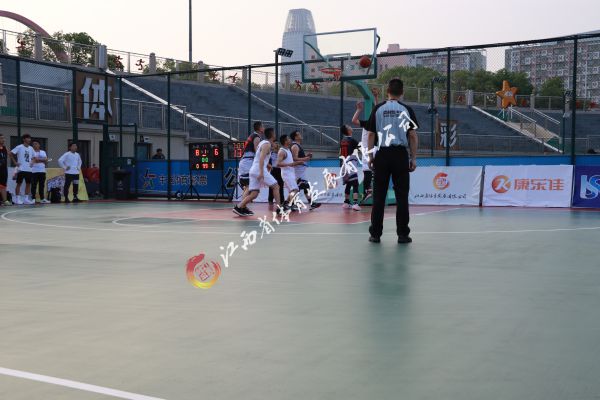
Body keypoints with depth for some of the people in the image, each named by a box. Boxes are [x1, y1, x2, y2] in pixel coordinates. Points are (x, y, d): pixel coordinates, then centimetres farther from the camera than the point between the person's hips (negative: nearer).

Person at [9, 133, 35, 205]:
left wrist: (32, 162, 5)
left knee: (28, 184, 6)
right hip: (21, 169, -6)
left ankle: (26, 199, 12)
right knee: (19, 183, -2)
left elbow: (33, 157, 24)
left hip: (29, 169, 6)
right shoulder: (19, 147, -6)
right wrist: (15, 162, -10)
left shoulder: (31, 148, 11)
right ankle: (17, 199, 1)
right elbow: (10, 154, -8)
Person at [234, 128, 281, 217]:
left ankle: (239, 207, -7)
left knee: (254, 193, 5)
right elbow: (261, 158, -20)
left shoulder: (262, 142, 20)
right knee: (275, 186, 1)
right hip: (260, 170, -8)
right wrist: (261, 172, -27)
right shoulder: (267, 144, -7)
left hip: (253, 170, 8)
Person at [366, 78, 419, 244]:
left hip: (382, 155, 1)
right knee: (402, 196, 4)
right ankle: (402, 234, 4)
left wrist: (370, 156, 8)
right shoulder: (406, 110, 2)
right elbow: (413, 135, -1)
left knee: (379, 196, 5)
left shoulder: (378, 109, 3)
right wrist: (413, 159, 4)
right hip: (401, 155, 0)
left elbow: (371, 134, 2)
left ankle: (375, 233, 7)